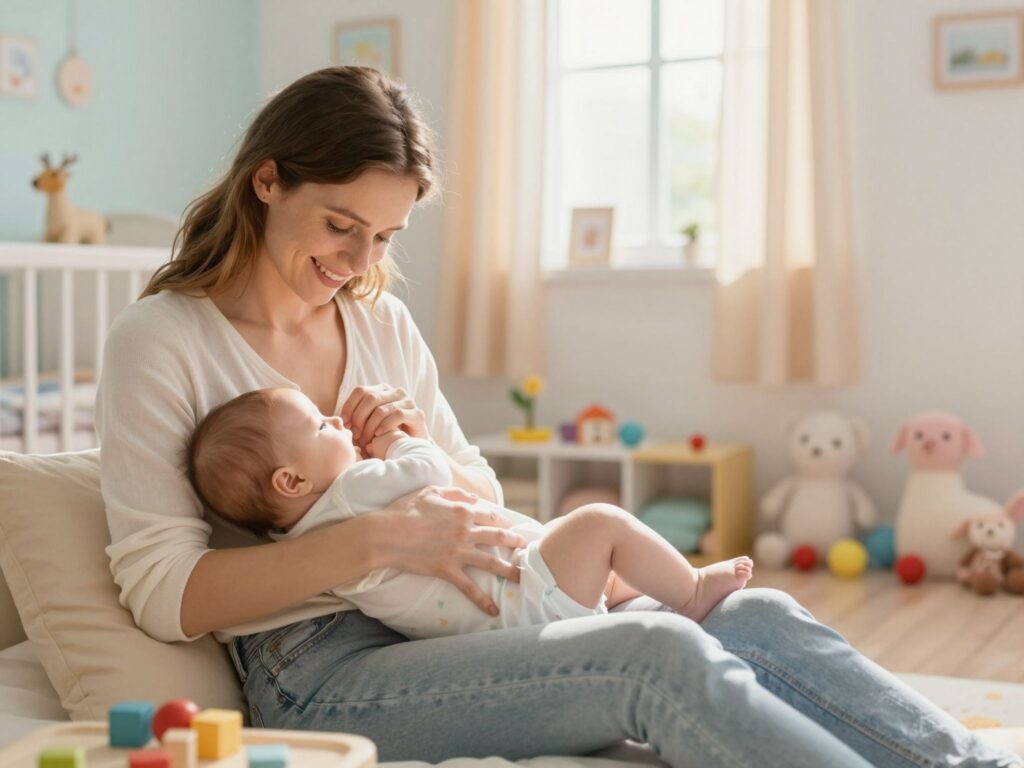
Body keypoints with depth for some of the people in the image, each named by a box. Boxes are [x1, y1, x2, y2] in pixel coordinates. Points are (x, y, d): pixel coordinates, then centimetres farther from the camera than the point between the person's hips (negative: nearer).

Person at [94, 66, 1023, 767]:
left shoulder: (380, 319, 14)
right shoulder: (158, 341, -4)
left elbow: (480, 494, 18)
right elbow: (163, 591, -13)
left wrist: (421, 448, -4)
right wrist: (372, 539, -22)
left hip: (428, 628, 6)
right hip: (313, 672, -6)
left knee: (757, 616, -15)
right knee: (661, 655, -28)